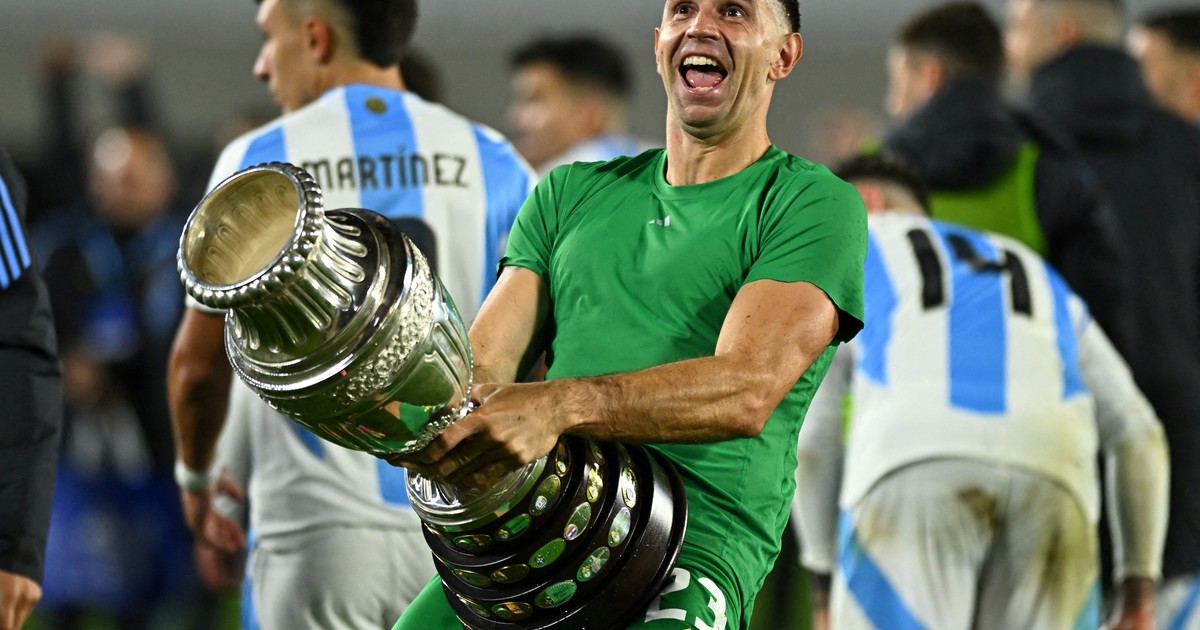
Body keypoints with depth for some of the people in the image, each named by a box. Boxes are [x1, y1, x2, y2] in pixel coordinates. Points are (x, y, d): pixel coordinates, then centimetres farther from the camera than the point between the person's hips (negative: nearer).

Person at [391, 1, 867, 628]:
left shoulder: (816, 203, 4)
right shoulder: (571, 193, 21)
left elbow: (747, 392, -12)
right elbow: (485, 361, 12)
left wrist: (560, 407, -28)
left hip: (694, 551, -5)